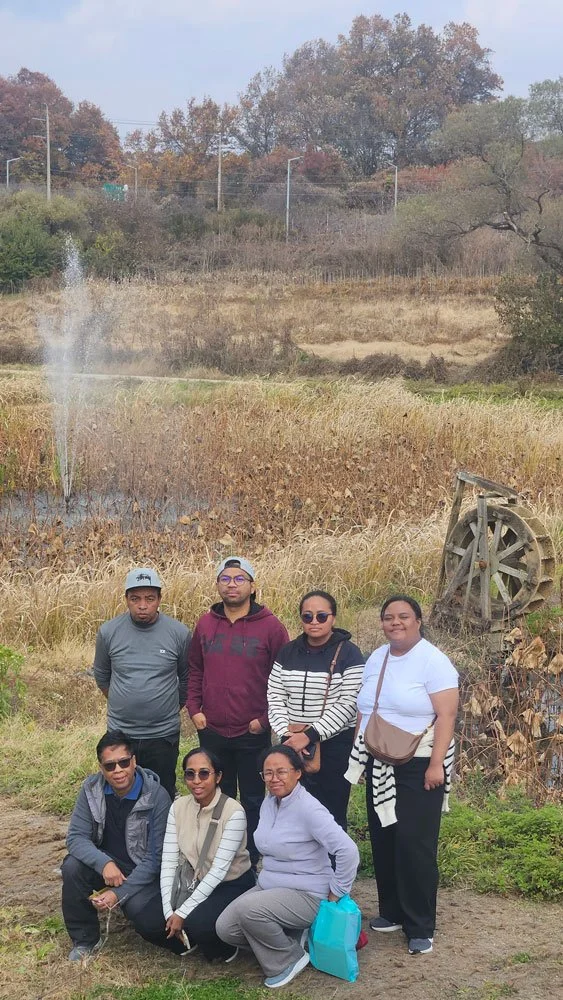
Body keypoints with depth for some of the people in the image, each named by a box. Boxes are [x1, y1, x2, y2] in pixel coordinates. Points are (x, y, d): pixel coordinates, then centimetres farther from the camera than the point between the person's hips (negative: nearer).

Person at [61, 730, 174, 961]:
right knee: (73, 866, -27)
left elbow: (156, 857, -19)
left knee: (150, 923, -30)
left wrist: (119, 893, -25)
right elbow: (76, 837, -12)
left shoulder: (157, 797, -20)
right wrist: (104, 863, -31)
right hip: (106, 865, 4)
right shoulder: (92, 789, -9)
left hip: (143, 873, -3)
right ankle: (85, 939, -7)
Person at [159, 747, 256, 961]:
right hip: (199, 883, 5)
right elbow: (168, 862, -10)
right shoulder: (178, 807, -7)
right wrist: (169, 911, -21)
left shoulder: (233, 812, -23)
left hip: (234, 885, -5)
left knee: (198, 923, -31)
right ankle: (188, 939, 12)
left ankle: (225, 946, 2)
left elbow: (219, 870, -25)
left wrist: (182, 912, -26)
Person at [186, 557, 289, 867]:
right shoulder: (205, 624, 5)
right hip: (212, 731, 4)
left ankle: (251, 863, 20)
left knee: (253, 801, 8)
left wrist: (265, 719, -9)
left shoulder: (270, 626, -7)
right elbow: (195, 670, 12)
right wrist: (194, 709, 2)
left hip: (253, 734, -4)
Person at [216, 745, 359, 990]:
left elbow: (348, 851, -28)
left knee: (247, 909, -30)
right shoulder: (268, 802, 4)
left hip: (306, 894, -8)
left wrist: (337, 893, -19)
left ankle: (289, 959, -5)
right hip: (269, 887, 8)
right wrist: (267, 875, 14)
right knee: (225, 928, -9)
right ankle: (288, 936, 9)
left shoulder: (308, 809, -23)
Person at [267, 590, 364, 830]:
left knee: (331, 812, 1)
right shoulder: (287, 652, 8)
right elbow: (275, 697, 6)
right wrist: (285, 733, -9)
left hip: (334, 746, -4)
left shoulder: (348, 654, -6)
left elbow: (347, 704, -13)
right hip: (292, 744, 4)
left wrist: (310, 735, -17)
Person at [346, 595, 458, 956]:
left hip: (418, 767, -6)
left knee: (414, 845, -7)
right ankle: (392, 912, 24)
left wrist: (436, 764, -21)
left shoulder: (432, 661, -11)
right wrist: (360, 755, 11)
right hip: (379, 766, 6)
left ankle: (420, 927, 3)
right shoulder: (376, 659, 9)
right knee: (383, 842, 9)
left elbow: (447, 715, -16)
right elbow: (363, 710, 15)